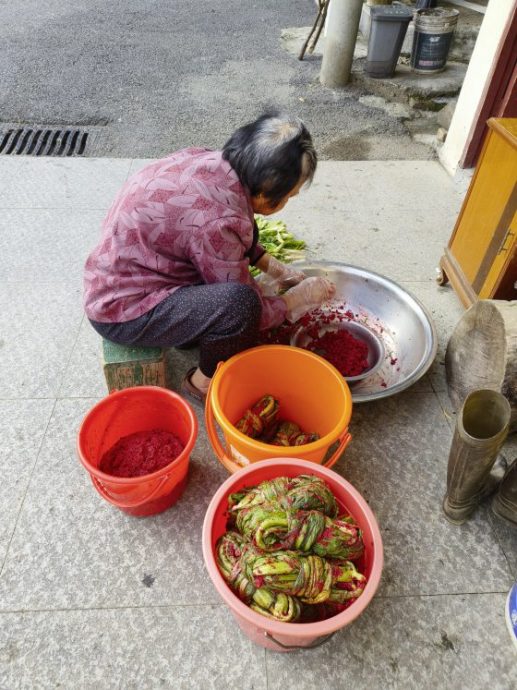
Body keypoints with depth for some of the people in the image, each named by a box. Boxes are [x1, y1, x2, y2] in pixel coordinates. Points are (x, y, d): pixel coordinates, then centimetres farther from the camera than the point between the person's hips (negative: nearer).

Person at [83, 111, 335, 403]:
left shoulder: (209, 161, -7)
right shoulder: (217, 222, -31)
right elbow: (242, 307, -17)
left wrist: (274, 267, 11)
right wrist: (300, 297, -3)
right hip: (122, 311, -9)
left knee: (241, 240, 11)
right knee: (238, 302, -31)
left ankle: (192, 333, 14)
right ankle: (205, 382, -1)